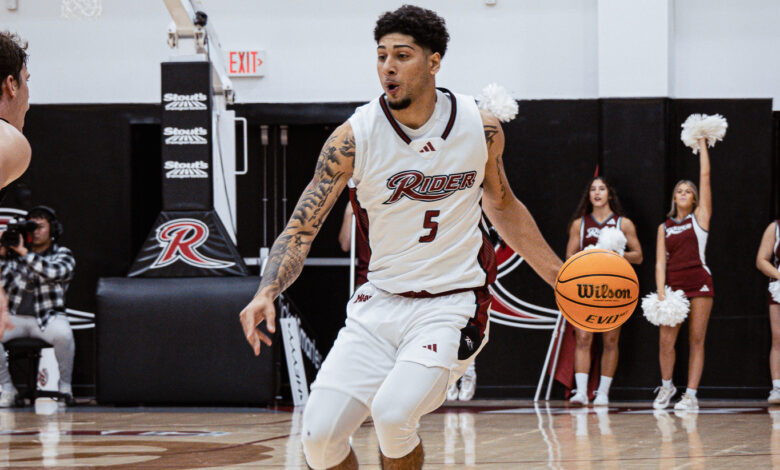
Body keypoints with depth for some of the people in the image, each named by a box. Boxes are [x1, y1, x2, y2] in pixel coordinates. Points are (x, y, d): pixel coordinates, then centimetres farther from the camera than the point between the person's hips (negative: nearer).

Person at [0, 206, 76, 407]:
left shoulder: (63, 255, 4)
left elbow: (52, 272, -19)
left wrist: (23, 252, -19)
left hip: (48, 317, -2)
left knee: (63, 334, -36)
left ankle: (65, 386, -13)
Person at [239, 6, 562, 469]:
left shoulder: (481, 128, -4)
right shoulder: (354, 137, -9)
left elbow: (502, 205, 16)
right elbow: (302, 228, -9)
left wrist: (558, 275, 15)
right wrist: (266, 293, -26)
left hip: (451, 305, -2)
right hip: (380, 304, 2)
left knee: (392, 413, -26)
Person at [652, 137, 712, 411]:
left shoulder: (700, 217, 7)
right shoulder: (665, 227, 14)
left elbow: (705, 176, 4)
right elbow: (660, 262, 7)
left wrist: (702, 142, 7)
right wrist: (661, 292, -6)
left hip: (699, 283, -2)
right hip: (672, 285, 2)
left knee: (696, 340, -3)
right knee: (665, 340, -6)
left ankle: (691, 395, 0)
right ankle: (666, 385, 17)